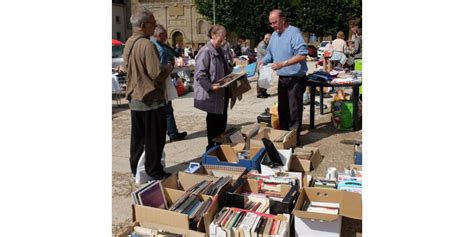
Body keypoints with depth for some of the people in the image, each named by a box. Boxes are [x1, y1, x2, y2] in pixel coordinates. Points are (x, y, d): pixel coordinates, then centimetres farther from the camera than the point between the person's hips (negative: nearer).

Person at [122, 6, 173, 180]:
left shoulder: (129, 43, 7)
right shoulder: (146, 44, -20)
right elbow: (157, 73, -23)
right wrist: (169, 67, -5)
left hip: (134, 98, 8)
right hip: (151, 99, -8)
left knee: (138, 136, 17)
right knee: (154, 137, 3)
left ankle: (136, 169, 27)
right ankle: (154, 172, 12)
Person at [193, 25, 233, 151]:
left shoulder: (220, 51, 12)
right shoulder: (205, 51, -17)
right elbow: (200, 74, -21)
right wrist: (210, 86, -29)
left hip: (222, 93, 9)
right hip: (212, 94, -8)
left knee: (222, 119, 16)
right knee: (213, 121, 4)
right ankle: (211, 148, 20)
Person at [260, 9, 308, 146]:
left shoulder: (294, 32, -15)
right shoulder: (274, 35, 10)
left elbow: (302, 55, -23)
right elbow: (270, 53, 22)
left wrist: (283, 64, -27)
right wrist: (263, 62, 1)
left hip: (295, 78, -8)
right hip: (282, 78, 8)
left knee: (294, 110, -2)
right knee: (282, 109, 14)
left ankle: (294, 138, 8)